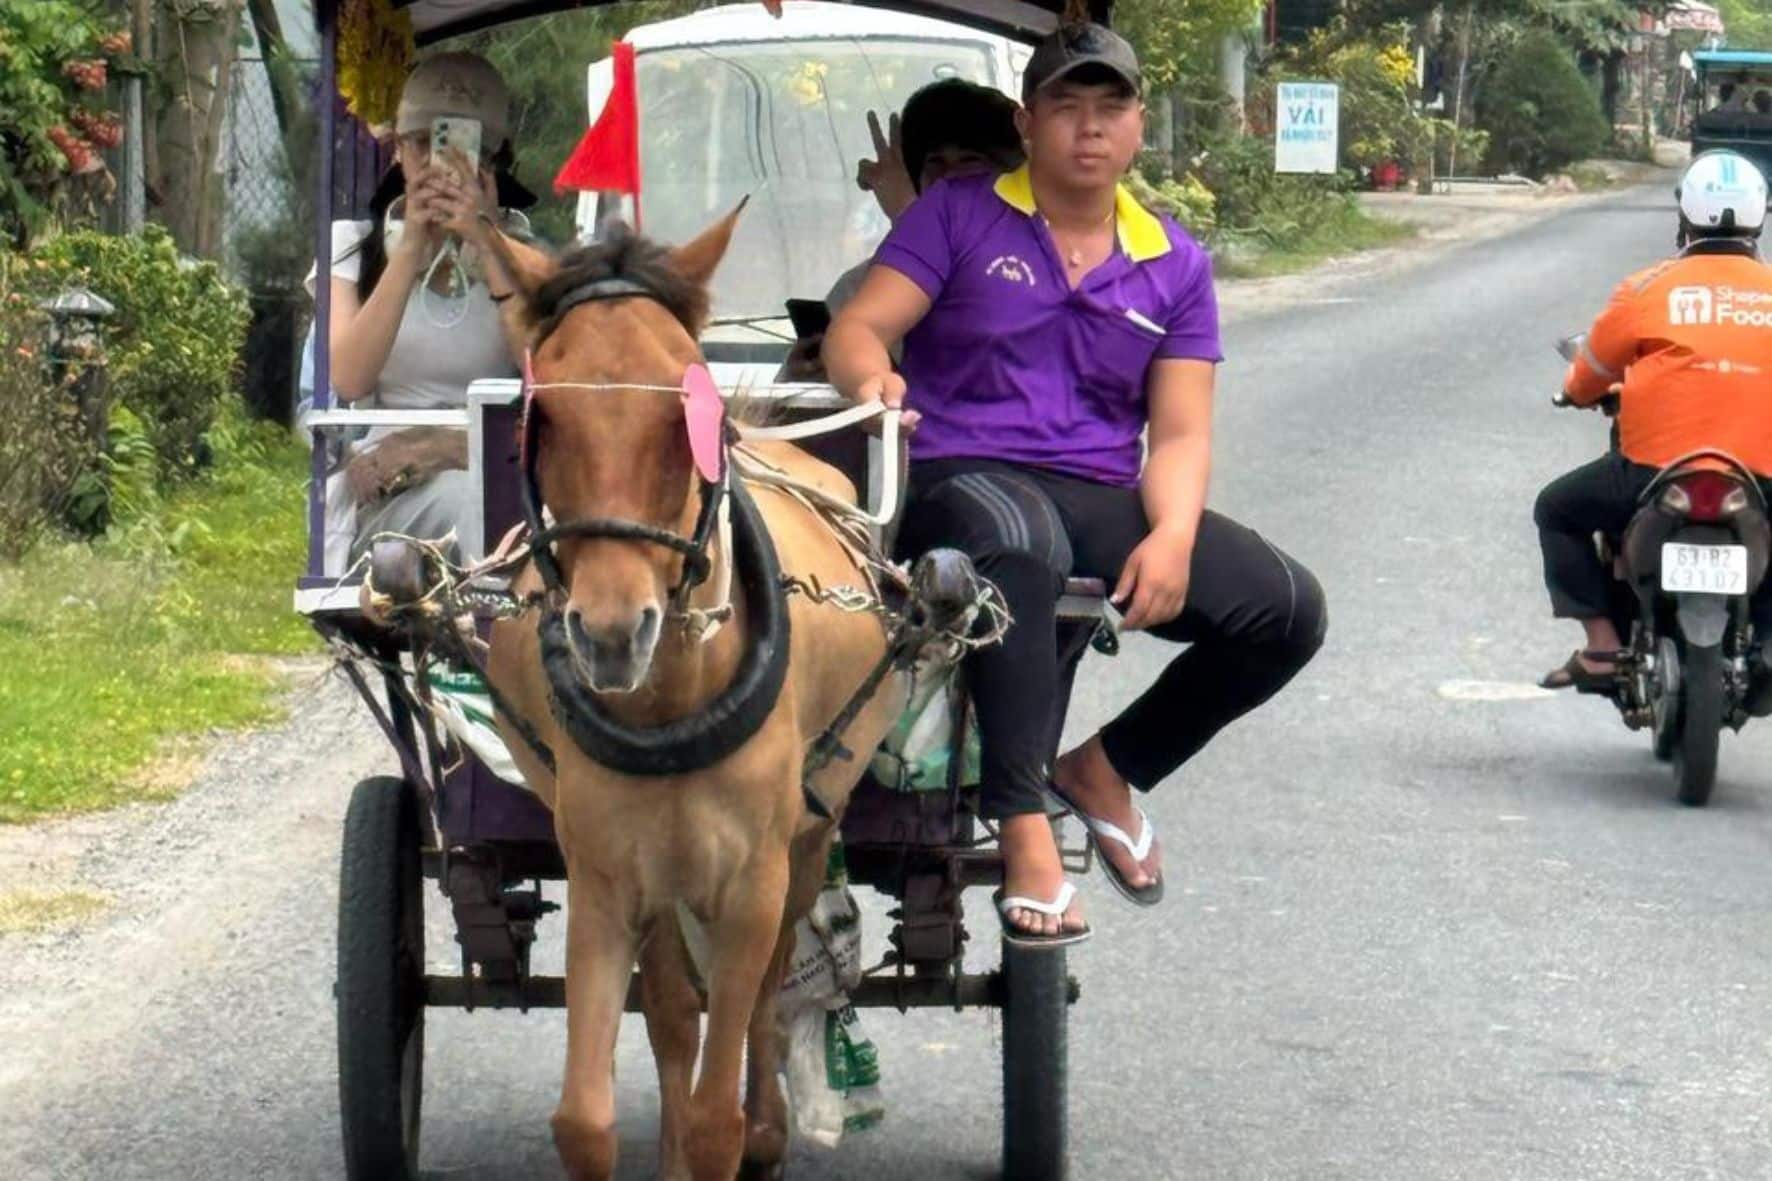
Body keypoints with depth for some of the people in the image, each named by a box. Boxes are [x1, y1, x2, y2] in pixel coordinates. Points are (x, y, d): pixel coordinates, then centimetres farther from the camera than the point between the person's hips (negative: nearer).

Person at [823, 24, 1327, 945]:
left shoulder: (1174, 265, 13)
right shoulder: (959, 216, 6)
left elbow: (1181, 434, 7)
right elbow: (859, 328, -3)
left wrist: (1172, 536, -14)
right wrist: (872, 377, -29)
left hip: (1101, 500, 5)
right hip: (960, 479, -4)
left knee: (1286, 607, -14)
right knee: (1017, 540, -42)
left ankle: (1104, 767, 7)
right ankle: (1023, 833, -39)